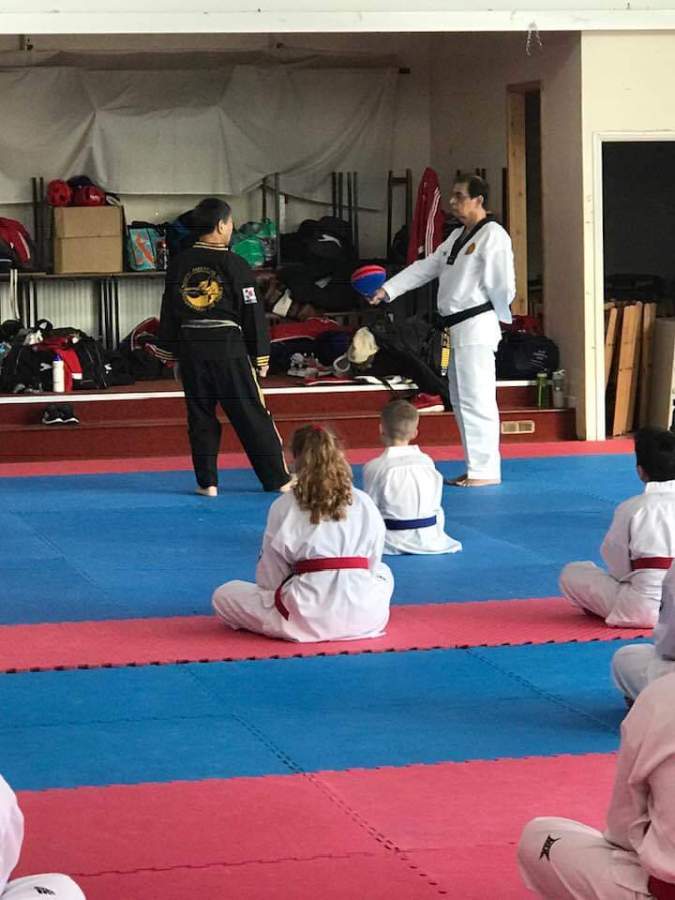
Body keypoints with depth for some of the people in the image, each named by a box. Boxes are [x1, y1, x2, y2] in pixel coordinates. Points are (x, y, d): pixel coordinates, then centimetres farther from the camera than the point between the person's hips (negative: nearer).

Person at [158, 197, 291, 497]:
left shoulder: (179, 264, 3)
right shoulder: (234, 265, -8)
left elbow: (168, 311, 9)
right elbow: (253, 313, -5)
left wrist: (169, 351, 18)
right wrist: (261, 355, 3)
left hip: (190, 348, 3)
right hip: (229, 347, -3)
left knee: (200, 416, 12)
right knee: (252, 416, 2)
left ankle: (207, 482, 10)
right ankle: (278, 479, 6)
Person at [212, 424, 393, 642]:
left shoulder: (284, 507, -2)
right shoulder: (365, 504, 6)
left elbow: (270, 578, 2)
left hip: (308, 617, -3)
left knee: (223, 596, 14)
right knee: (383, 573, 40)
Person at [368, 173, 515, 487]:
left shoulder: (493, 236, -12)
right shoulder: (458, 237, 18)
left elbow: (502, 286, -14)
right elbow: (425, 268, 18)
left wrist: (498, 319, 1)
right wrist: (387, 290, 9)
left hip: (477, 328, -10)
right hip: (458, 329, 10)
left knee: (476, 399, -10)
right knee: (461, 401, 14)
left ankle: (486, 470, -6)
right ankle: (476, 467, 22)